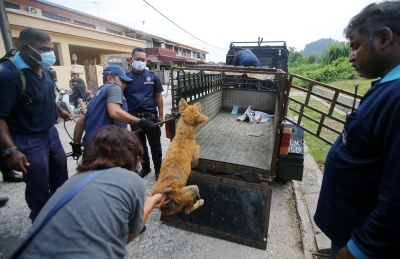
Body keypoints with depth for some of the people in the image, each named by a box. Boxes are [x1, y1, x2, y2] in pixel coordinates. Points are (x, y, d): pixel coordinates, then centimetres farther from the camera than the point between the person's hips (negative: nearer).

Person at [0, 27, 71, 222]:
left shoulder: (42, 69, 0)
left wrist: (60, 111, 30)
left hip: (50, 132, 9)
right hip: (28, 140, -9)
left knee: (60, 169, 24)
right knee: (39, 187, 5)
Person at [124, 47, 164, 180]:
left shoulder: (152, 76, 0)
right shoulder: (126, 77, 2)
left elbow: (159, 97, 2)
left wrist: (161, 116, -3)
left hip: (151, 116, -1)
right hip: (134, 117, 2)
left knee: (155, 145, 7)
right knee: (140, 145, 15)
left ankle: (158, 169, 23)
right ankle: (145, 167, 33)